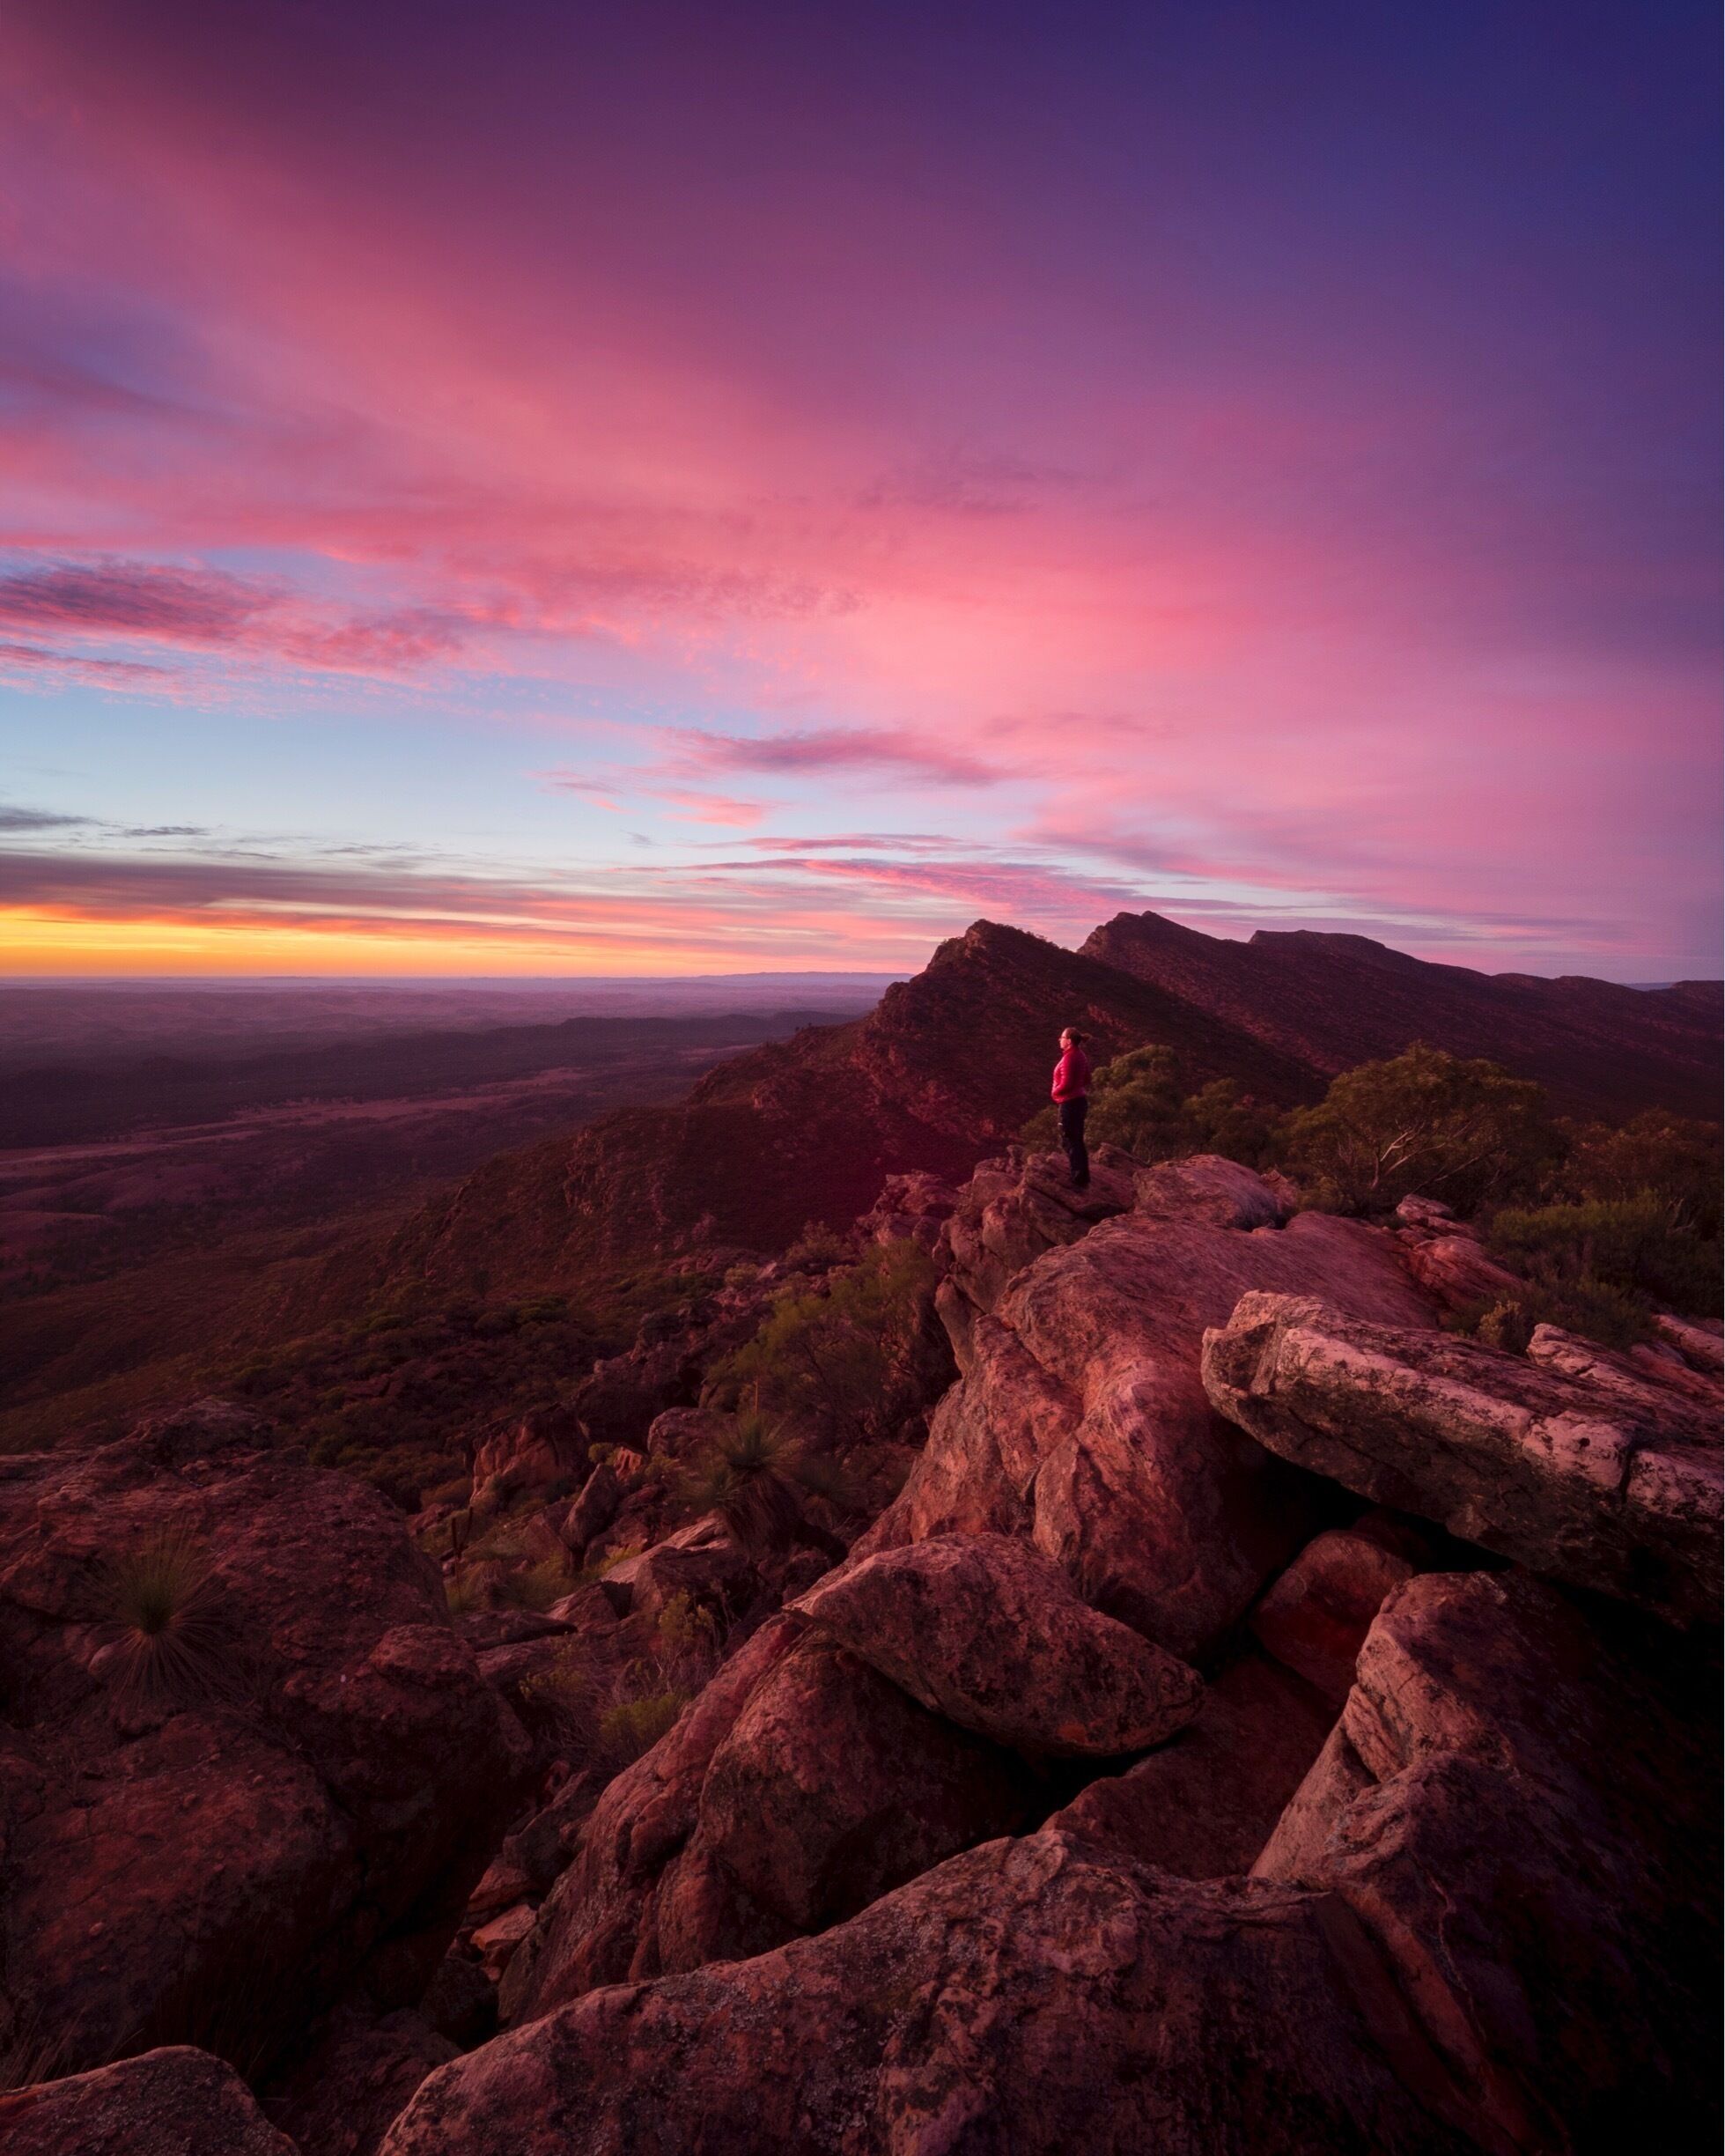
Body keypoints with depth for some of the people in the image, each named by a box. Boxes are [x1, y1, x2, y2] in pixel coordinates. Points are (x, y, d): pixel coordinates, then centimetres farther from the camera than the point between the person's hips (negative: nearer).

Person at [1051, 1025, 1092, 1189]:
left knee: (1070, 1142, -1)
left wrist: (1055, 1093, -6)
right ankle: (1083, 1178, 29)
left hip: (1070, 1103, -10)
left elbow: (1066, 1084, -23)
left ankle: (1078, 1181, 3)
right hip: (1080, 1100, 10)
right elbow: (1086, 1080, 17)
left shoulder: (1069, 1057, -20)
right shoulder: (1080, 1055, 9)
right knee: (1078, 1140, 19)